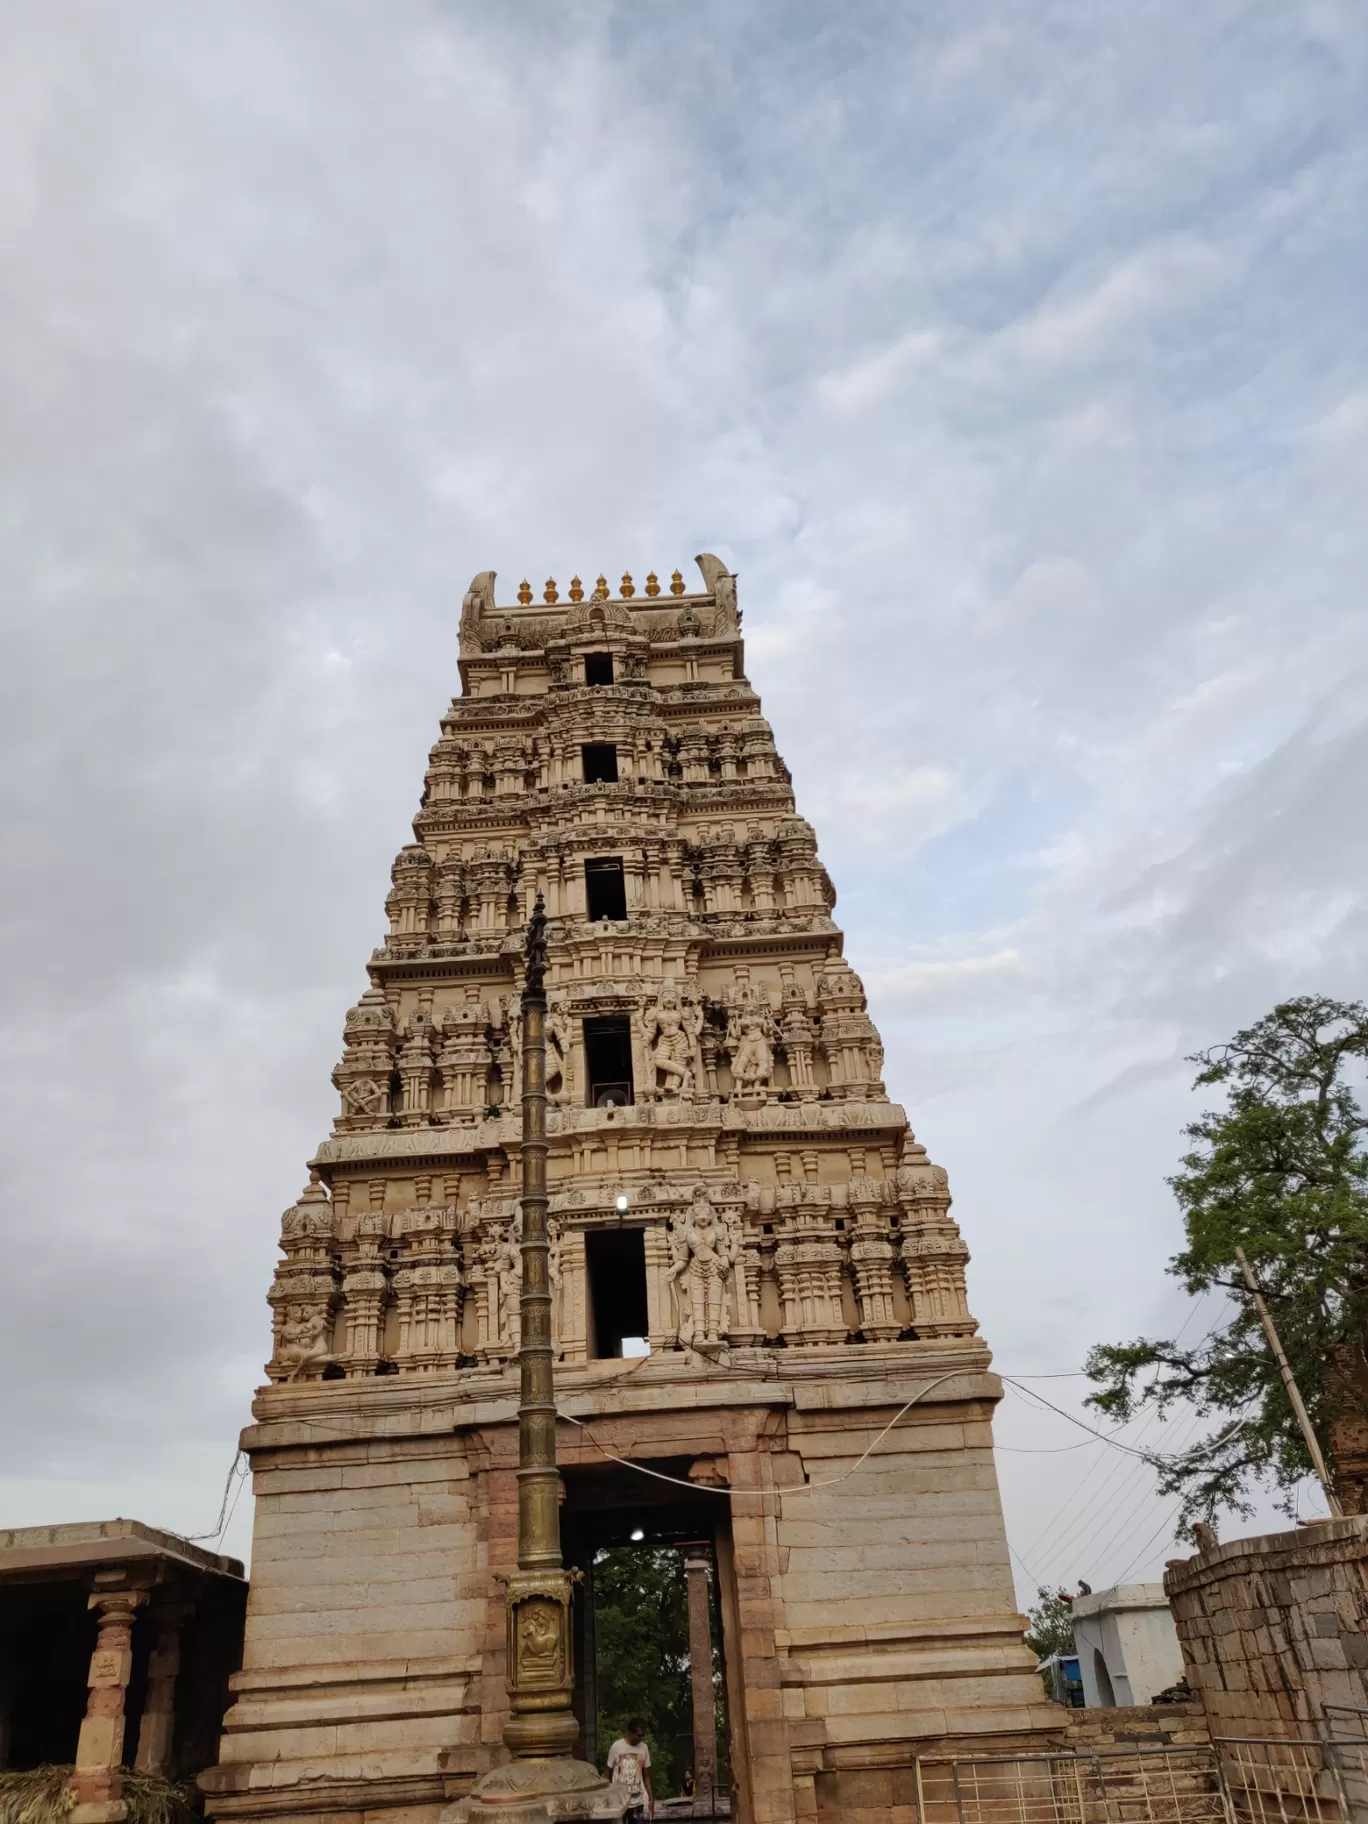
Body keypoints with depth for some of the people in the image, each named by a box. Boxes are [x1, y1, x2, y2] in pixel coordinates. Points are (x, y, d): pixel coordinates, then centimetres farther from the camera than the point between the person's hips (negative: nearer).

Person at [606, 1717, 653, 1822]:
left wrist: (651, 1798, 3)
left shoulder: (644, 1748, 0)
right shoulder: (617, 1747, -11)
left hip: (637, 1802, 3)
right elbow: (608, 1775, -2)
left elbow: (646, 1776, 8)